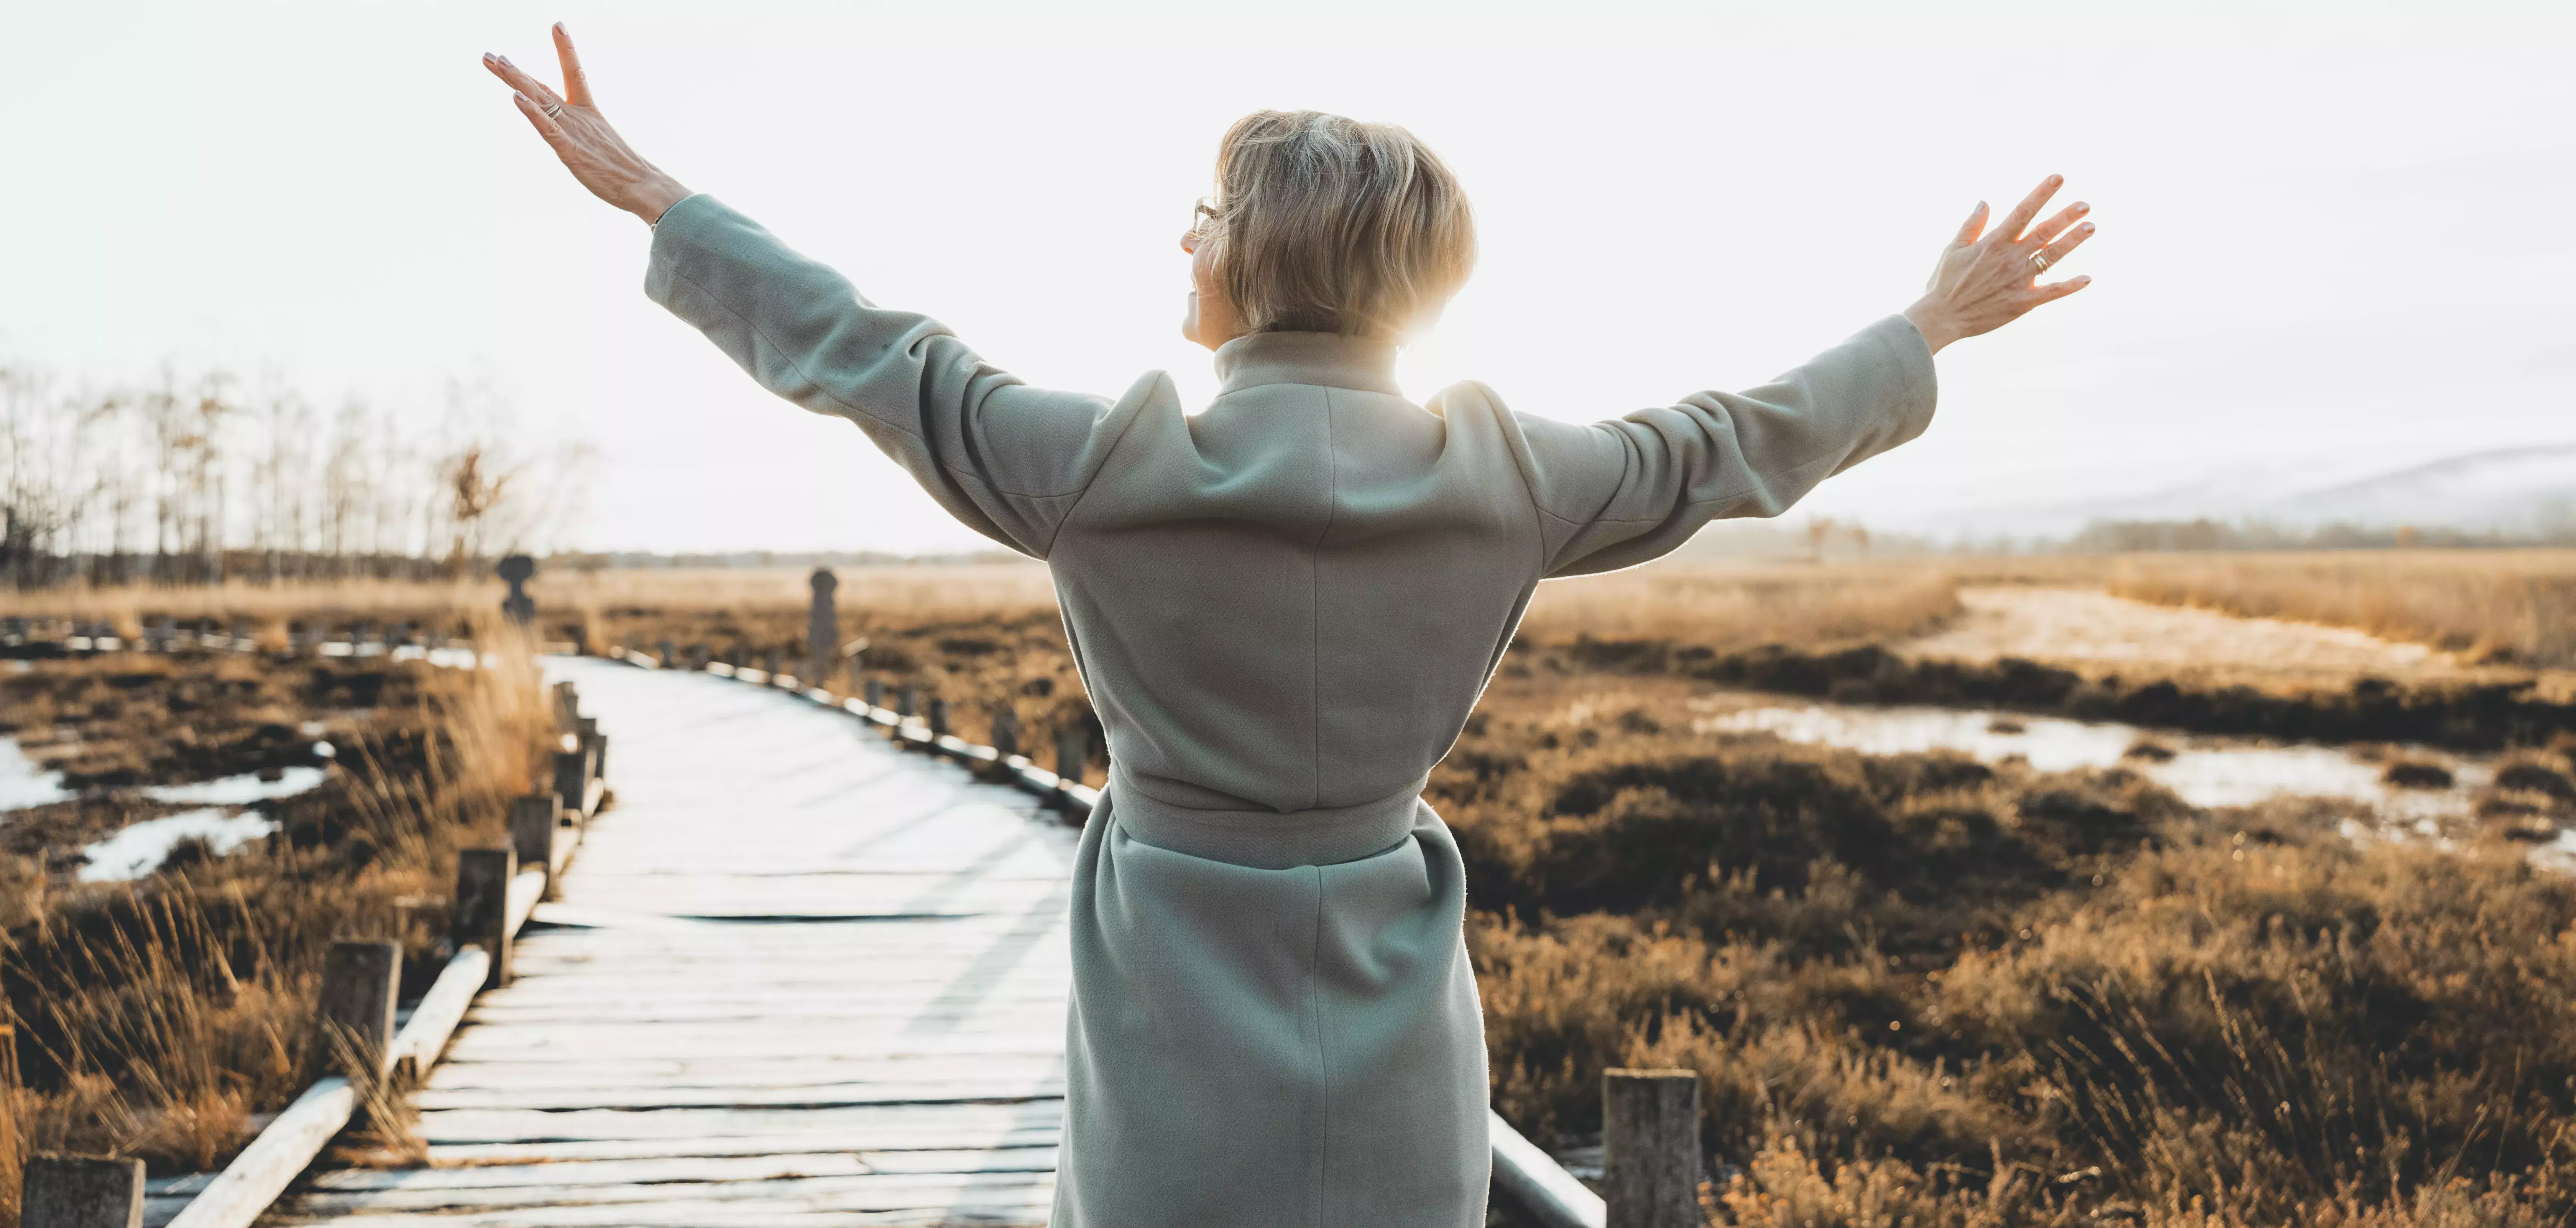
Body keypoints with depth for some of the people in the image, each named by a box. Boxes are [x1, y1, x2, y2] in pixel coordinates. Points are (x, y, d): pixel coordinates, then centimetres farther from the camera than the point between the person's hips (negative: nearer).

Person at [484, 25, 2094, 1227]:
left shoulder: (1113, 461, -13)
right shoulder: (1504, 472, -4)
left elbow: (869, 352, 0)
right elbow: (1739, 444, 11)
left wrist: (655, 197, 14)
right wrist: (1933, 328, 28)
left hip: (1184, 1039, -3)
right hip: (1399, 1059, 3)